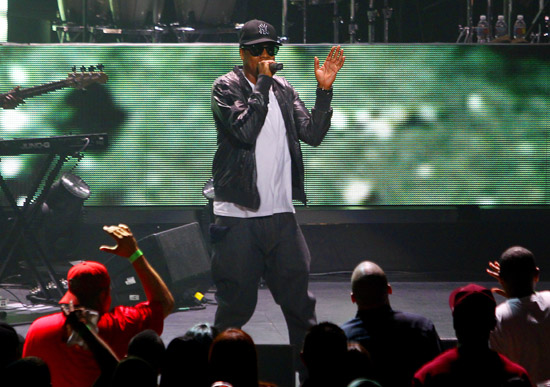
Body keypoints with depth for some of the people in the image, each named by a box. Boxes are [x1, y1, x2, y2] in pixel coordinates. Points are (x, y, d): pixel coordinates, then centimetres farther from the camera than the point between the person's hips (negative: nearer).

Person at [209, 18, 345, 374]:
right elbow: (244, 130, -19)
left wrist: (324, 91, -8)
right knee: (237, 304, 1)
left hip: (281, 212, 4)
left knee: (299, 297, 6)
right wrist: (263, 83, -15)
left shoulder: (284, 90, 11)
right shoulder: (226, 87, -3)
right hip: (239, 215, -4)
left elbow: (312, 134, 3)